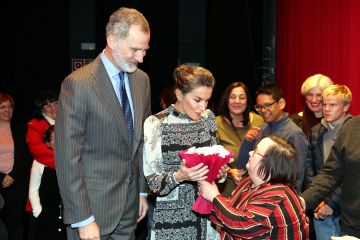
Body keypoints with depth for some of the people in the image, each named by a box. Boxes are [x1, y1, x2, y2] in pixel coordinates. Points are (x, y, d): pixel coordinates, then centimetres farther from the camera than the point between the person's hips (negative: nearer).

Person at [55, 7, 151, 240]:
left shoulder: (142, 79, 7)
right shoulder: (78, 84, -16)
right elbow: (68, 157, -17)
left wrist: (143, 191, 13)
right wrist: (82, 219, -18)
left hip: (130, 203, 6)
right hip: (94, 205, -6)